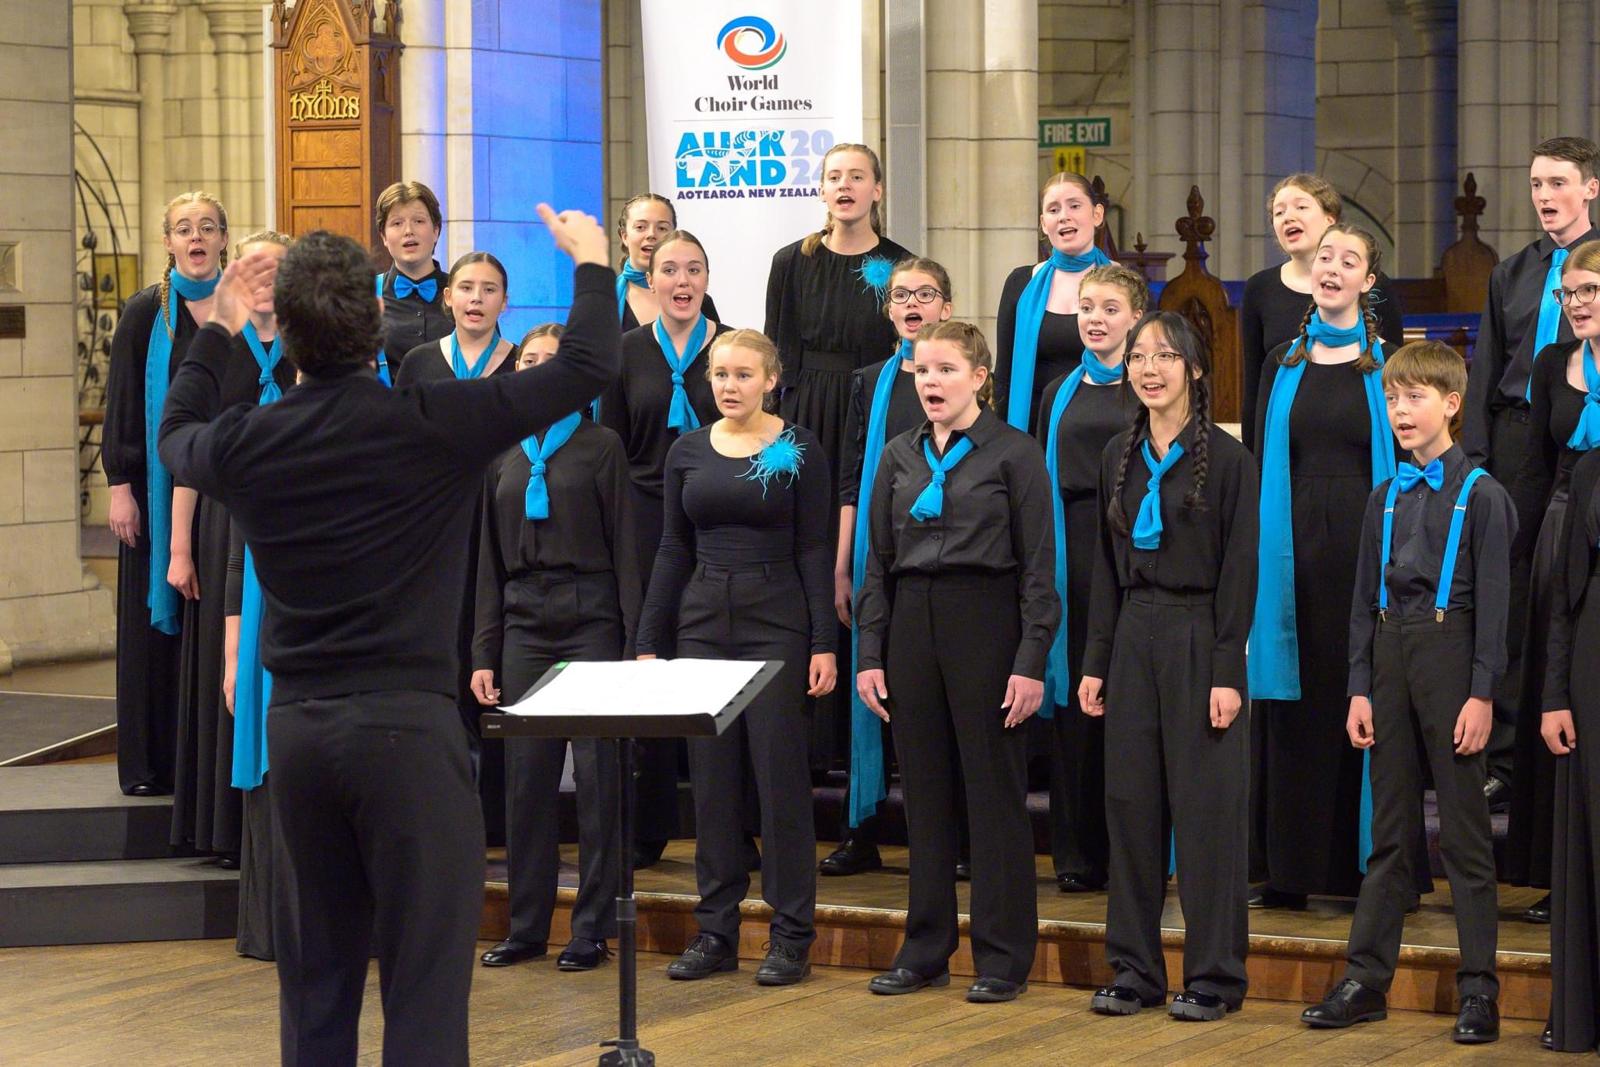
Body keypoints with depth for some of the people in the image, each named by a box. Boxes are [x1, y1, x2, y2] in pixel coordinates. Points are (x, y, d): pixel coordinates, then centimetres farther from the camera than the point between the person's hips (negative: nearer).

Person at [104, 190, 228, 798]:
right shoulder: (146, 313, 0)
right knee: (157, 619, 1)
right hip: (160, 486, -2)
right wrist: (119, 485, -8)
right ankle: (150, 762, 6)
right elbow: (121, 404, -1)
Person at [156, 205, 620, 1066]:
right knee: (425, 975, -3)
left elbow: (176, 437, 27)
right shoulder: (427, 425, -11)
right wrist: (591, 264, 11)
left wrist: (217, 331, 37)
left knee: (314, 976, 13)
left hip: (297, 726, 5)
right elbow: (587, 368, -6)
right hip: (408, 720, -5)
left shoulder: (243, 444, 1)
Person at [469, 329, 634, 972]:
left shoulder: (600, 446, 1)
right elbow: (490, 561, 14)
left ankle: (593, 927, 4)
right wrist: (483, 652, 9)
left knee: (597, 775, -2)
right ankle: (526, 925, 13)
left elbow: (625, 547, -3)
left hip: (590, 620, -4)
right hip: (523, 623, 4)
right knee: (525, 776, 5)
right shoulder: (504, 456, 13)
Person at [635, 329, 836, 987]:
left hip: (776, 622, -4)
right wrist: (647, 641, 6)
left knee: (780, 776, -2)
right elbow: (673, 551, 10)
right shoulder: (688, 452, 8)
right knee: (711, 779, 5)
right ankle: (715, 930, 13)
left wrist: (824, 643, -9)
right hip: (702, 622, 4)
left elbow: (814, 551, -3)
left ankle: (790, 935, 4)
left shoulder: (797, 451, -2)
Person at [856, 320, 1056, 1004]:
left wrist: (1031, 662, -12)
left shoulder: (1014, 453, -3)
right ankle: (925, 950, 17)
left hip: (986, 623, -5)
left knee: (995, 792, -1)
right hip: (913, 626, 5)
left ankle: (1003, 957, 6)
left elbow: (1038, 565, -6)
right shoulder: (900, 457, 10)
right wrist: (870, 654, 5)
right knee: (924, 791, 9)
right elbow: (878, 563, 13)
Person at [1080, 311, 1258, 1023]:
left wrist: (1227, 672, -13)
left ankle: (1214, 975, 5)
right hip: (1134, 636, 5)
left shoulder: (1226, 458, -6)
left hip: (1199, 636, -5)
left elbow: (1239, 570, -8)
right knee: (1131, 802, 6)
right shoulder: (1120, 456, 10)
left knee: (1206, 806, -3)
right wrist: (1096, 662, 8)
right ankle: (1135, 968, 14)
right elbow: (1107, 565, 13)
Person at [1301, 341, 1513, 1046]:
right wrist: (1360, 689, 6)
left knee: (1464, 829, -1)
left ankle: (1478, 989, 3)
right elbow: (1365, 598, 12)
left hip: (1450, 653, -5)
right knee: (1389, 829, 10)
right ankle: (1366, 979, 14)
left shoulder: (1481, 494, -4)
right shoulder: (1386, 498, 11)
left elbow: (1494, 599, -8)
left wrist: (1482, 694, -13)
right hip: (1390, 653, 5)